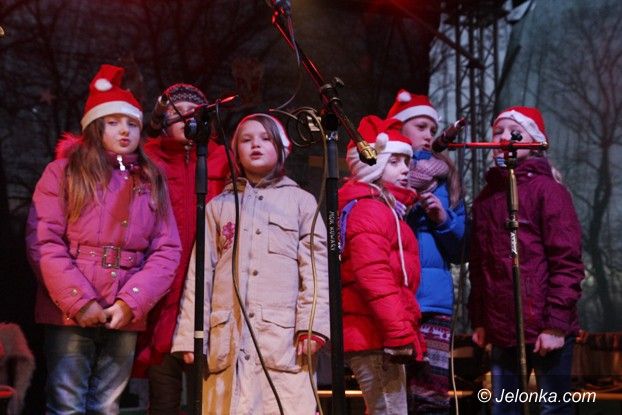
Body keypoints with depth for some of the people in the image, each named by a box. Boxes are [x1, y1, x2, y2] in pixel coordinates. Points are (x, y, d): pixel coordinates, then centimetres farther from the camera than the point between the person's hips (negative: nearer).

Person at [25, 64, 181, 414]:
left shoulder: (152, 182, 13)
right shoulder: (65, 172, 5)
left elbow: (168, 250, 5)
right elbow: (43, 242, -4)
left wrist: (132, 301, -9)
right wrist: (78, 300, -13)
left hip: (126, 319, 3)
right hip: (71, 316, -3)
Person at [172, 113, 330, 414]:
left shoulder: (301, 201, 14)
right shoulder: (219, 206, 19)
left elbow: (316, 266, 4)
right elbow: (200, 273, 12)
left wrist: (312, 324, -9)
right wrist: (190, 335, 3)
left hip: (284, 337, -2)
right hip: (228, 337, 2)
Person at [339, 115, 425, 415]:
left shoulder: (383, 209, 23)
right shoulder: (369, 209, -10)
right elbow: (374, 277, -21)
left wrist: (401, 333, 22)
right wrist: (400, 333, -23)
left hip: (376, 336, 11)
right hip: (377, 337, -11)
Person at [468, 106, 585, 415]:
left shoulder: (548, 190, -4)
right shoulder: (485, 198, 13)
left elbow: (567, 262, -10)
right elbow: (479, 267, 13)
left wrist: (556, 323, -14)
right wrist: (479, 320, 9)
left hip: (545, 329, -5)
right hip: (502, 331, 5)